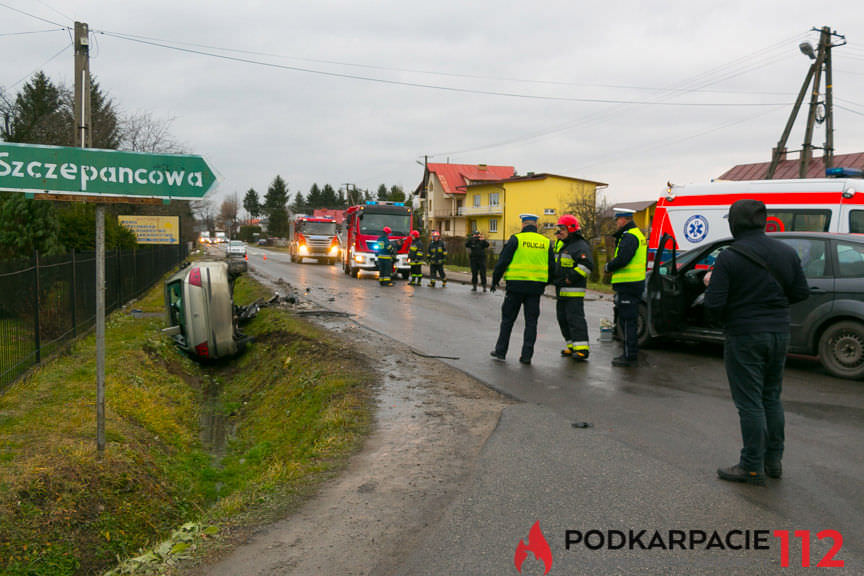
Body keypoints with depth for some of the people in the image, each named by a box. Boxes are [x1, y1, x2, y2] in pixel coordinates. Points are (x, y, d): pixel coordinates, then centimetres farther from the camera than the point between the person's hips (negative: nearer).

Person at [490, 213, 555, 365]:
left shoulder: (516, 239, -4)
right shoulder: (546, 242, 8)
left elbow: (503, 261, -6)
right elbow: (552, 266, 12)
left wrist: (495, 280, 4)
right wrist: (544, 284, 24)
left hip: (516, 286, -3)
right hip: (536, 287, 3)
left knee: (507, 319, 8)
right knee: (531, 321, 8)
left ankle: (500, 351, 13)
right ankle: (527, 355, 6)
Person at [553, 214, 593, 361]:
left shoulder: (580, 246, -12)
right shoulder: (562, 245, 18)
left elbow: (587, 265, -23)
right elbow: (556, 264, 34)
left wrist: (570, 278, -22)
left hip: (574, 290, -10)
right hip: (562, 291, 10)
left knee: (575, 318, -12)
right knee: (563, 318, 11)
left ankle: (582, 348, -12)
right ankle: (572, 346, 19)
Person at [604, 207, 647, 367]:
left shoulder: (629, 237, -15)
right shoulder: (637, 234, 19)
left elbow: (622, 259, -24)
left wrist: (608, 267, -8)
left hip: (628, 286, -11)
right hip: (635, 283, 11)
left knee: (628, 321, -7)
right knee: (627, 320, 17)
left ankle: (630, 356, -3)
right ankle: (630, 353, 24)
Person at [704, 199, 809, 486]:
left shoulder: (729, 258, -15)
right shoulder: (787, 252, 3)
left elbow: (713, 305, -18)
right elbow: (801, 292, 9)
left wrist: (712, 284, 2)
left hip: (745, 336, -6)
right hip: (779, 333, 6)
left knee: (749, 402, 1)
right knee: (771, 397, 18)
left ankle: (752, 467, 8)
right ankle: (773, 460, 27)